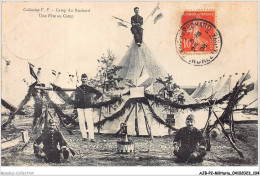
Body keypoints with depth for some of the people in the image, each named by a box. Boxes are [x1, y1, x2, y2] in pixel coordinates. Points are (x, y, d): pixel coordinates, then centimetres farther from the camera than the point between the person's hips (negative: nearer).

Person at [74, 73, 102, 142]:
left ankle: (91, 137, -13)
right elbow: (76, 100, 10)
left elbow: (99, 93, 13)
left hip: (88, 108, -1)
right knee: (81, 123, 0)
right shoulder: (78, 89, 10)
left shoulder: (90, 88, 7)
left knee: (90, 122, -10)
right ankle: (84, 137, 10)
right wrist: (75, 109, 6)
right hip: (80, 108, 1)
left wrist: (94, 100, 4)